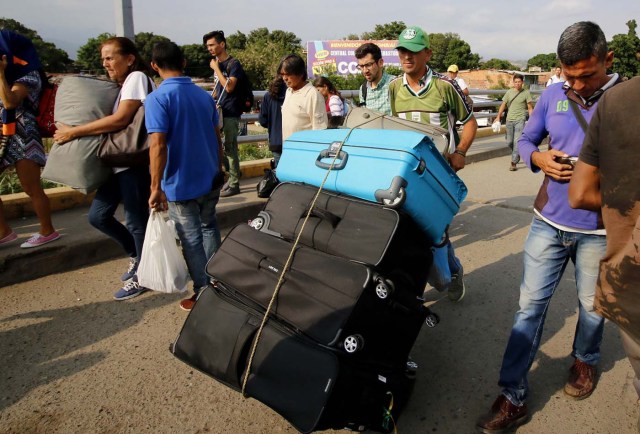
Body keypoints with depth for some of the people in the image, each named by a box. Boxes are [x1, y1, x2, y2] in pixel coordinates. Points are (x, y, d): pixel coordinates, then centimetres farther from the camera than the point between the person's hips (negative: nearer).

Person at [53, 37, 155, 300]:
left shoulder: (137, 78, -9)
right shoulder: (121, 85, 21)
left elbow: (120, 120, -19)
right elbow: (116, 120, 16)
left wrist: (73, 132, -15)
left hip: (136, 161, -9)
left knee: (135, 220, 0)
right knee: (98, 215, 12)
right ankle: (136, 254, 31)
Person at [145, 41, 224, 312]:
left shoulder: (158, 98, -14)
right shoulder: (204, 95, 5)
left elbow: (158, 146, -23)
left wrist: (156, 187, -18)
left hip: (181, 185, -6)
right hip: (211, 180, 6)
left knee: (192, 241, 6)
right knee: (209, 227, 24)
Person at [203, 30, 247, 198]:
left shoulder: (233, 64, -9)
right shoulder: (217, 63, 13)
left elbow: (229, 87, -20)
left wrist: (216, 68, -14)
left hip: (230, 113, -8)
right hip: (218, 111, 8)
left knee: (230, 148, -4)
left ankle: (234, 184, 5)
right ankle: (233, 175, 24)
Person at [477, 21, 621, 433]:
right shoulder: (552, 97, 1)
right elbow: (525, 139, 11)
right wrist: (538, 157, -10)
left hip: (600, 230, -1)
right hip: (549, 222, 2)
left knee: (593, 306, 17)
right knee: (530, 305, 3)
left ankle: (585, 360, 49)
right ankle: (514, 398, 14)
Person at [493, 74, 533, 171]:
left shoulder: (526, 92, 0)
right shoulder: (509, 92, 8)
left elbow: (530, 108, 1)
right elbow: (503, 105, 12)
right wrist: (498, 117, 4)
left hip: (520, 120, -4)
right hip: (509, 119, 4)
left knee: (517, 141, -12)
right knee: (509, 142, 10)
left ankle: (514, 163, -10)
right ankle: (517, 155, 38)